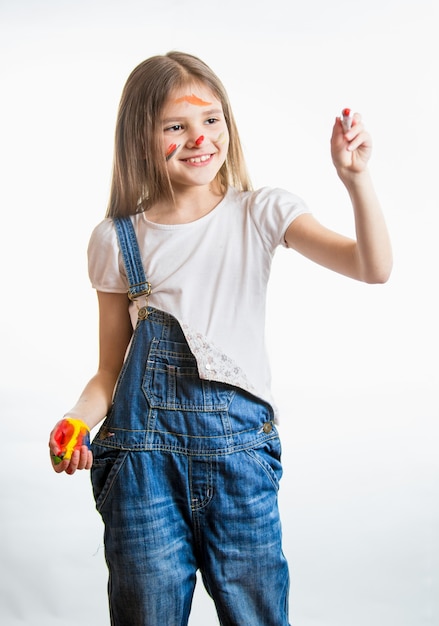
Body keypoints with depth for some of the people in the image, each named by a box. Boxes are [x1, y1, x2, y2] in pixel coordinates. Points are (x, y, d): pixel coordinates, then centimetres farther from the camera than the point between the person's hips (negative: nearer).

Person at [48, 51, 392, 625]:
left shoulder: (262, 213, 1)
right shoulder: (117, 239, 2)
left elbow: (374, 268, -9)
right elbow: (111, 369, 6)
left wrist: (356, 178, -21)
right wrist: (77, 421, -13)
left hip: (239, 445, 0)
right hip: (144, 453, 1)